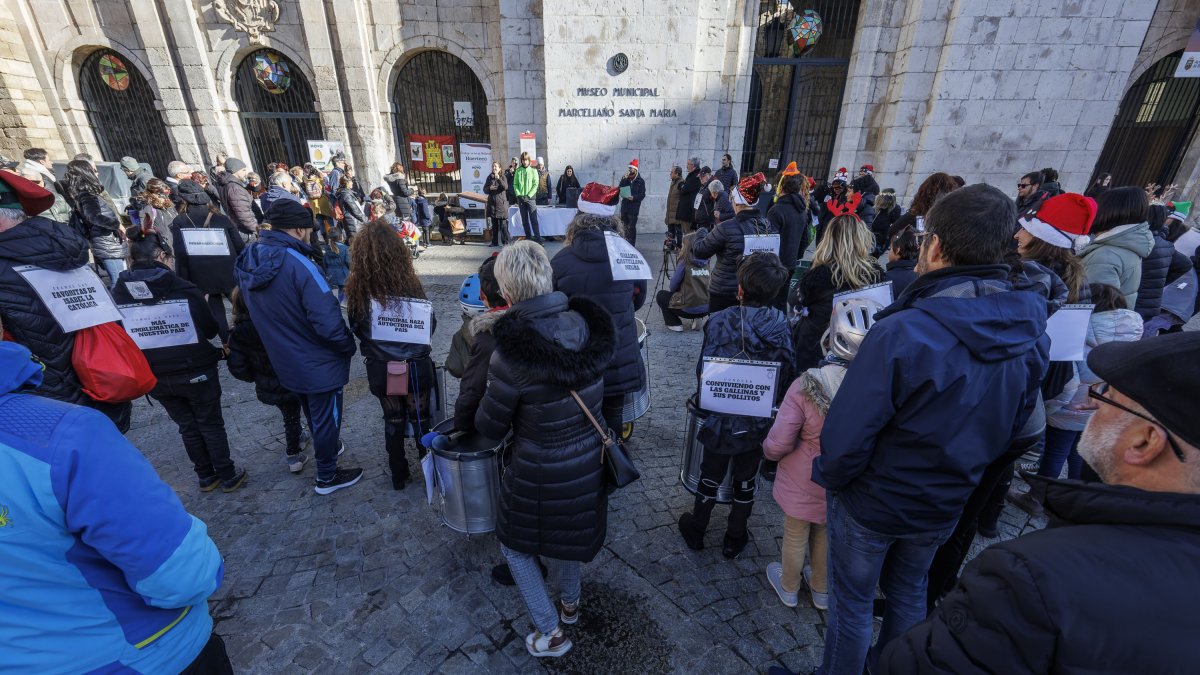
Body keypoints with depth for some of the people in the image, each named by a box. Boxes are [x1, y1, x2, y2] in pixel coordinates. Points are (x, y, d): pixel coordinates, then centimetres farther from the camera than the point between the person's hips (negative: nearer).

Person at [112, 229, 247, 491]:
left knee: (187, 426, 19)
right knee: (211, 424, 12)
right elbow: (210, 330, -7)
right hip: (195, 371, -3)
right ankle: (228, 476, 20)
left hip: (154, 378, 4)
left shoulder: (117, 295, -7)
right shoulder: (184, 290, -16)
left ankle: (206, 476, 30)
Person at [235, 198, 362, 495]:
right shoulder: (298, 264, -28)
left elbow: (259, 312, 8)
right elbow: (327, 321, -30)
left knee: (313, 413, 29)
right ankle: (327, 477, 29)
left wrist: (284, 342, 18)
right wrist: (349, 346, -13)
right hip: (319, 362, -7)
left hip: (284, 360, 8)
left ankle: (325, 448, 51)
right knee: (327, 418, 12)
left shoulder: (249, 260, -3)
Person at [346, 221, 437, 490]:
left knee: (393, 419, 20)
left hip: (379, 369, 2)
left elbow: (356, 328, 2)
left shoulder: (356, 288, -13)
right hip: (415, 366, -2)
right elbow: (430, 325, -6)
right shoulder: (409, 284, -19)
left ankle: (398, 475, 34)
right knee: (420, 418, 17)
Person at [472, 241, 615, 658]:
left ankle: (551, 633, 35)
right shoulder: (587, 326, -13)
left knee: (515, 543, 25)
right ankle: (570, 603, 56)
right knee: (567, 530, 33)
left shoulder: (513, 352, -30)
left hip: (541, 473, -5)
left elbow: (490, 428, -15)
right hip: (588, 461, 6)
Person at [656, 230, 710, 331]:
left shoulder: (684, 262, -10)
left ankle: (675, 324, 7)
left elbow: (673, 287, -5)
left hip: (689, 309, -6)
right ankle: (697, 318, 15)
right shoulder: (705, 262, 6)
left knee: (661, 295, 16)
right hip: (706, 308, 6)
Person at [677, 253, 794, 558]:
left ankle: (696, 530, 40)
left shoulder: (719, 321, -19)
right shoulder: (783, 327, -12)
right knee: (746, 482, 21)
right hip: (759, 423, 2)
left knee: (710, 477, 19)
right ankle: (735, 539, 38)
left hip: (720, 418, -1)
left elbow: (702, 371, -15)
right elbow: (787, 377, -6)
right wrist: (770, 402, 12)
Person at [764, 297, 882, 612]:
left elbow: (777, 445, -27)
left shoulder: (806, 386, -32)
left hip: (803, 483, -3)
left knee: (795, 538, 23)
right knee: (827, 536, 29)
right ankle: (821, 590, 53)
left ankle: (789, 588, 48)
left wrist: (769, 449, -4)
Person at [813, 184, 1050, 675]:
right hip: (947, 504, 6)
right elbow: (1012, 426, 4)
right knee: (908, 592, 29)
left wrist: (827, 477, -9)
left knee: (852, 602, 17)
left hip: (874, 503, -6)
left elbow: (847, 435, -29)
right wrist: (961, 472, 18)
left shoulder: (902, 331, -33)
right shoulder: (1031, 331, -11)